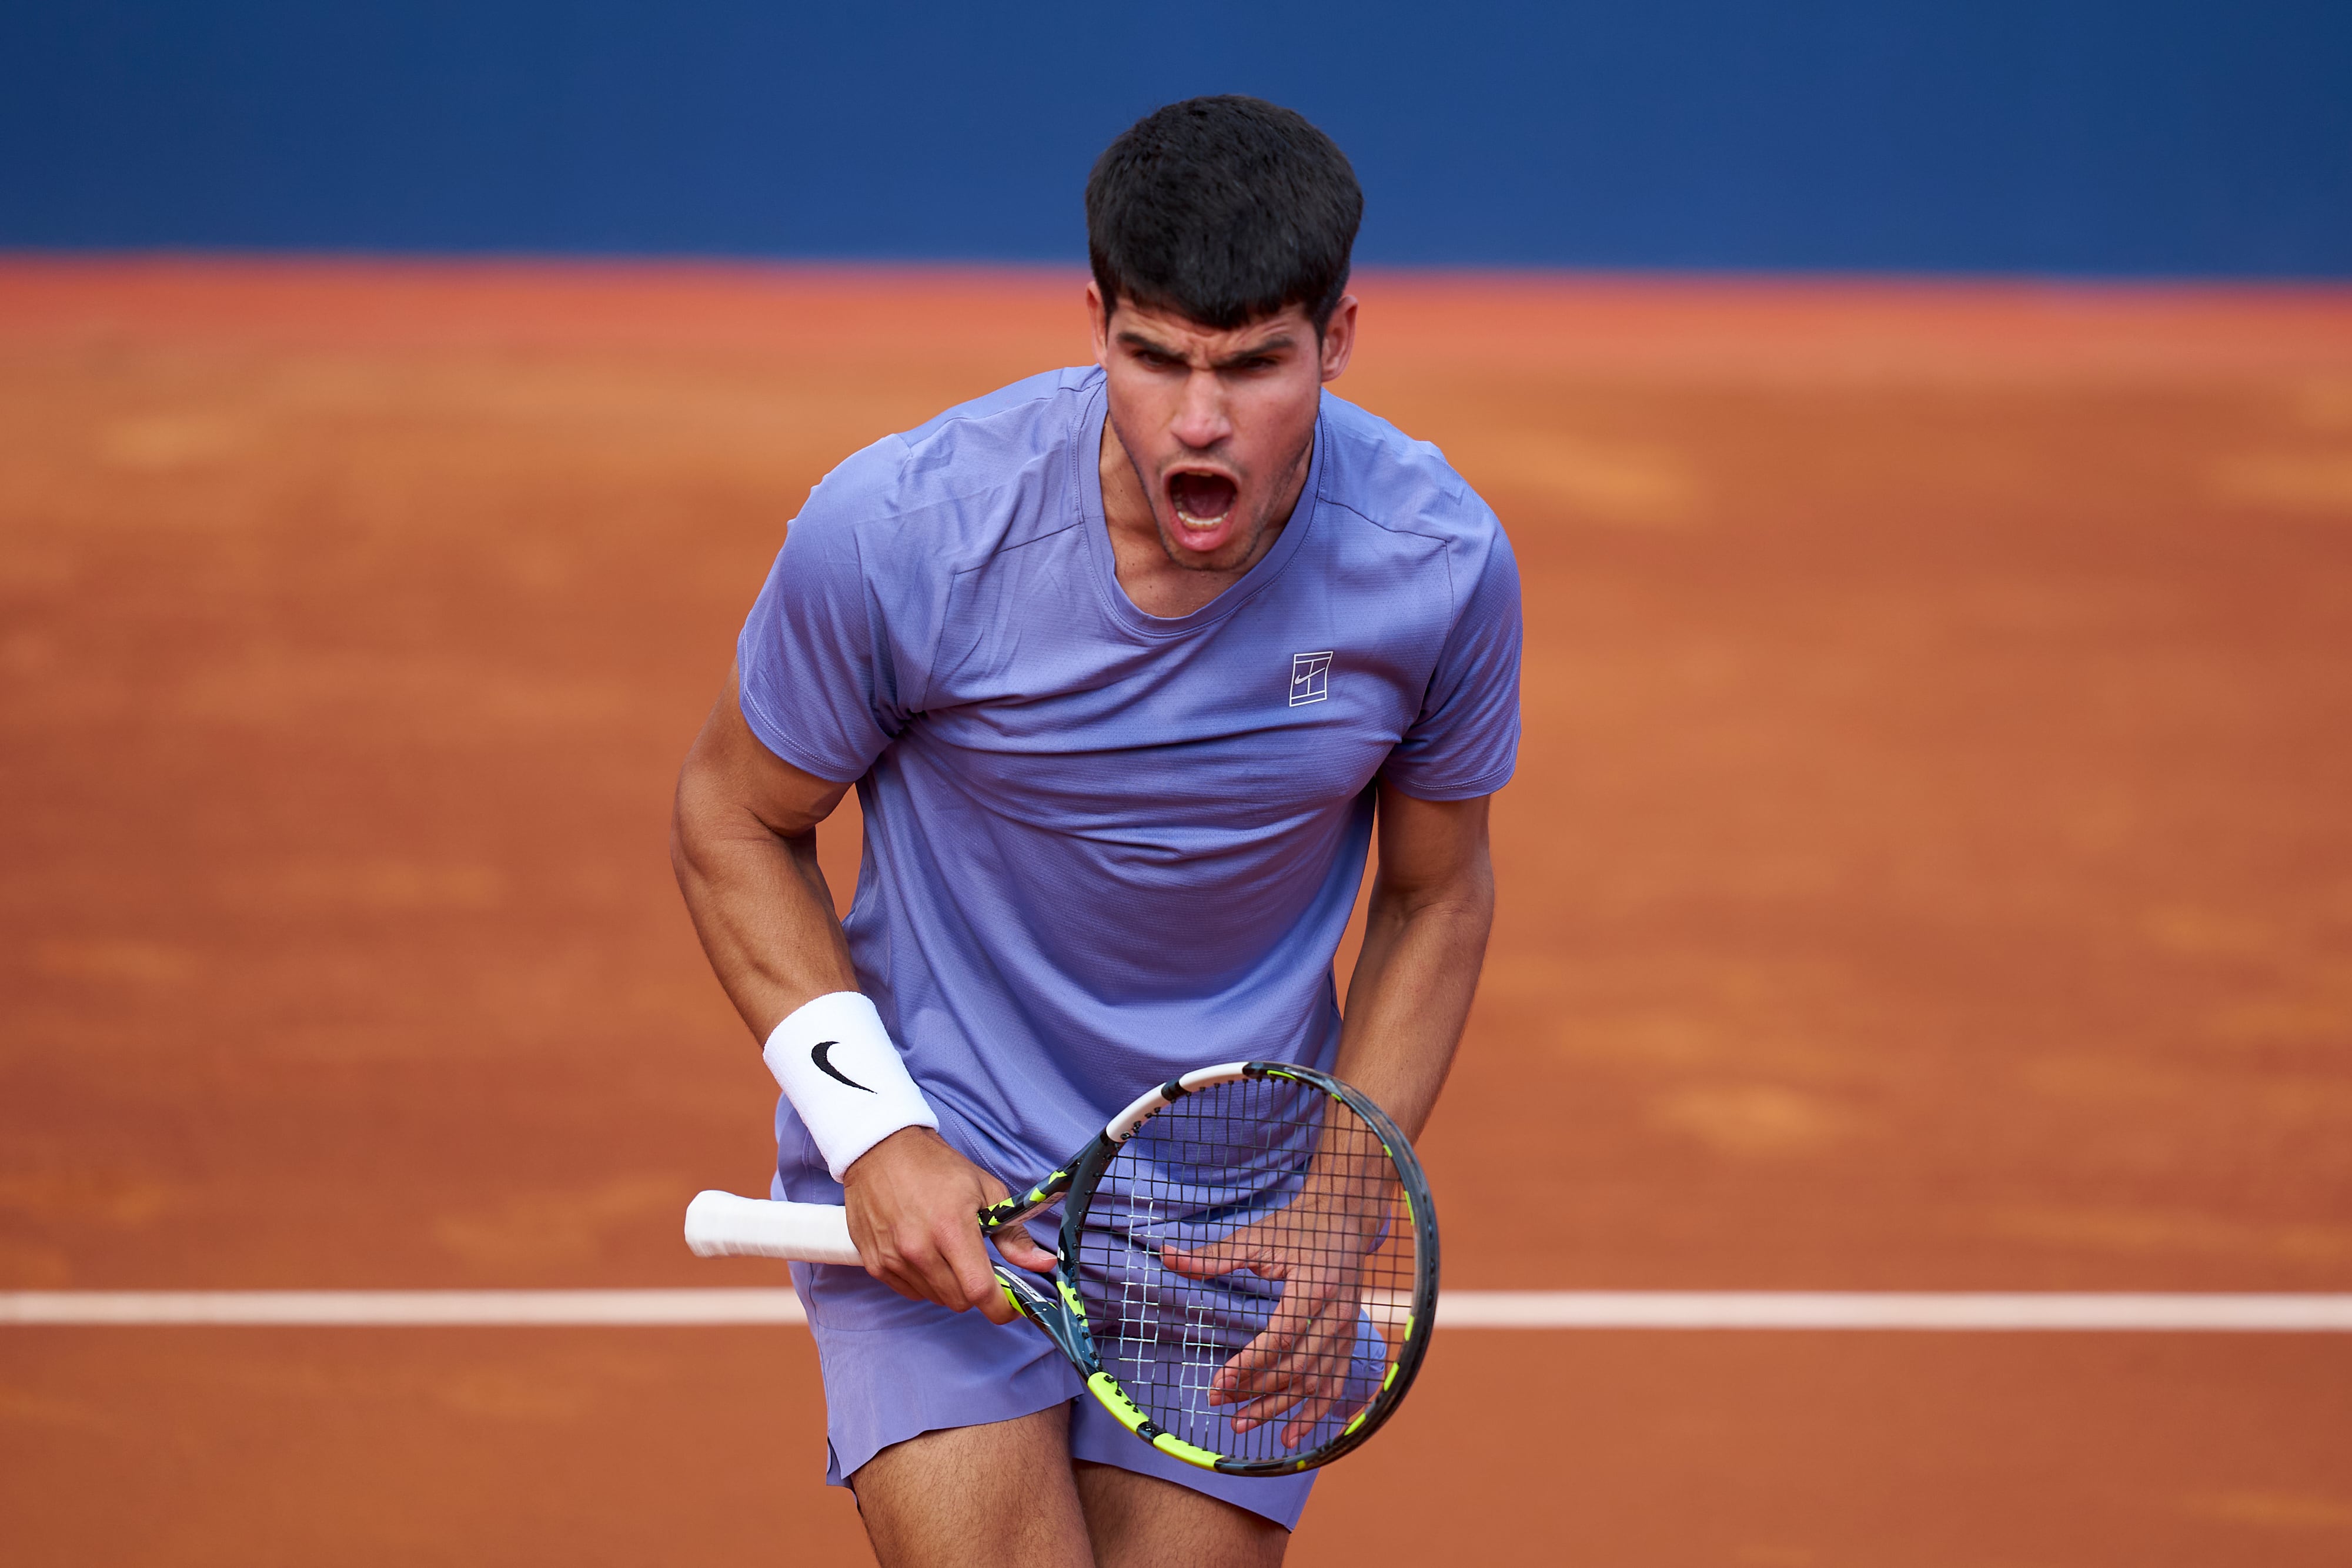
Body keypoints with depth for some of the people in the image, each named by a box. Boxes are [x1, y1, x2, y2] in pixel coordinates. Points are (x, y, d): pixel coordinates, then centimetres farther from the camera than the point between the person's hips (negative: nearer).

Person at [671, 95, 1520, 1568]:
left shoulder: (1442, 565, -13)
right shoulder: (897, 531, -19)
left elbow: (1437, 891, 5)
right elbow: (736, 821, -2)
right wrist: (873, 1131, -13)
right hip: (930, 1181, -2)